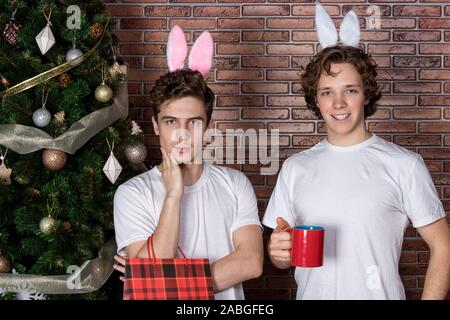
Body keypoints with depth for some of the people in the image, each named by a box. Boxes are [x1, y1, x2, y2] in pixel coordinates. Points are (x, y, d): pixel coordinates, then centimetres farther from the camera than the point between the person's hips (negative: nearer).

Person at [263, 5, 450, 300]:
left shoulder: (404, 165, -9)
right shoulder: (295, 168, 2)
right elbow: (283, 259, 7)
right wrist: (278, 251, -15)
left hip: (381, 295, -3)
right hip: (310, 293, 3)